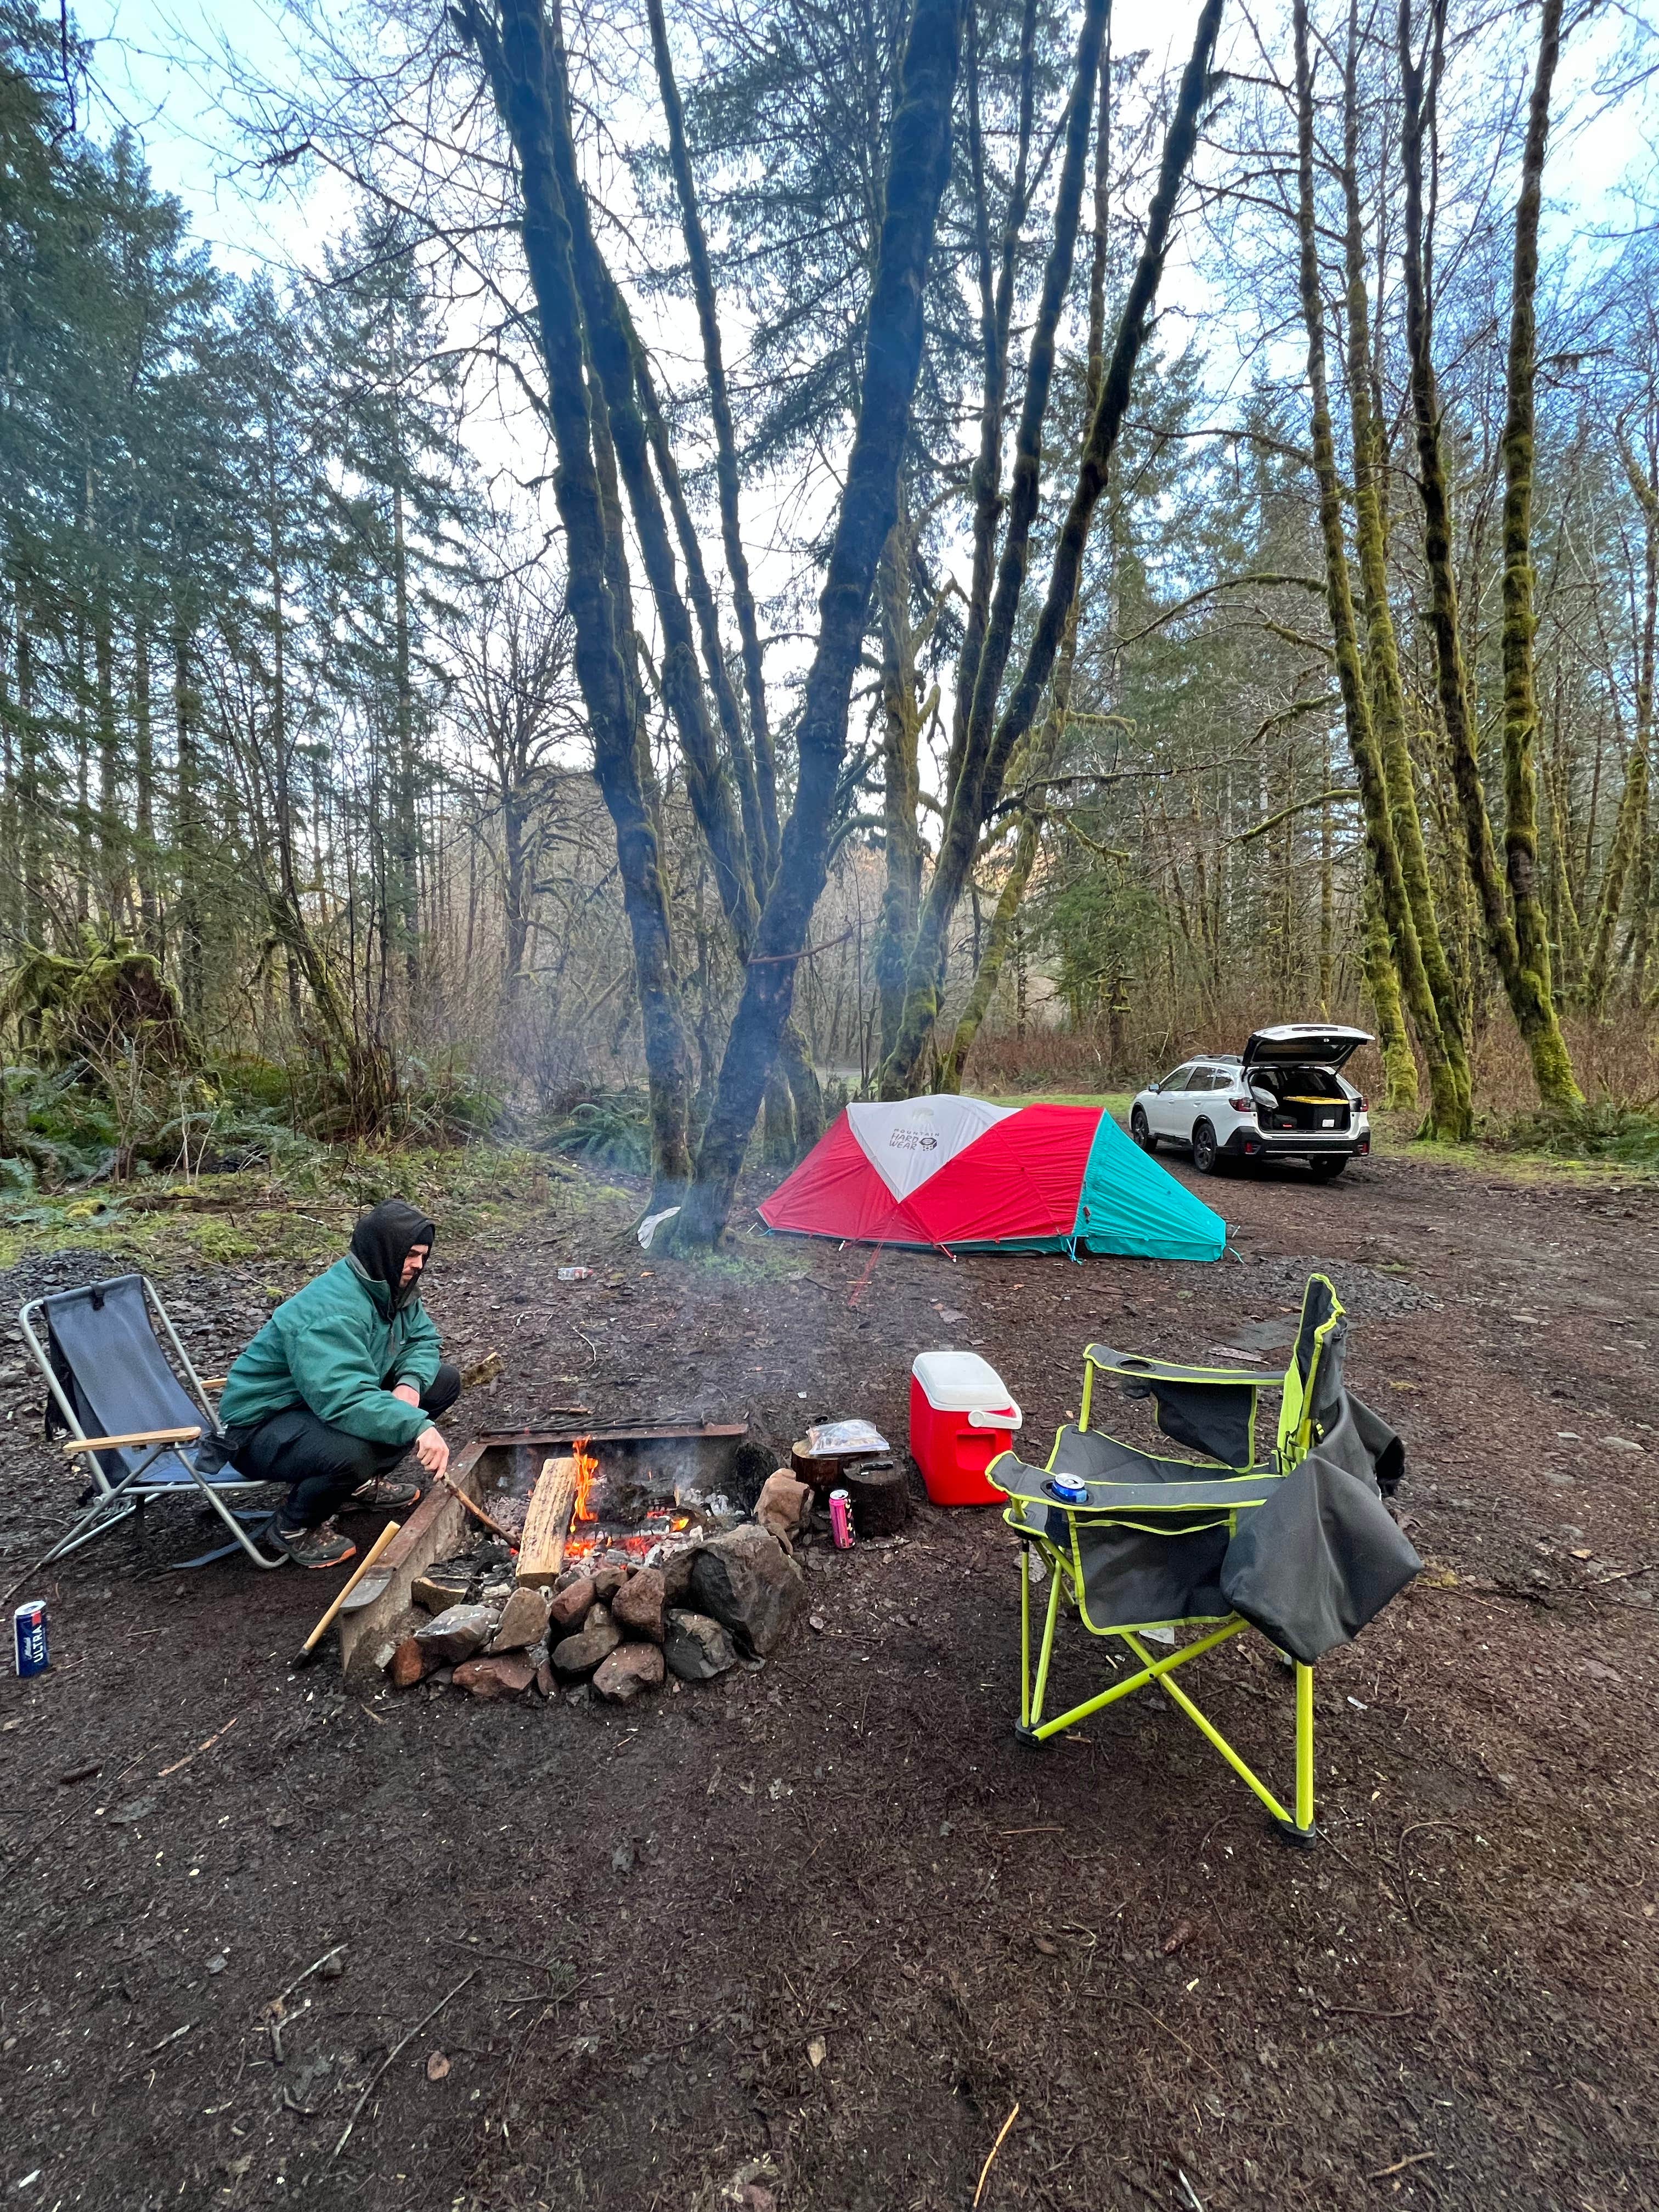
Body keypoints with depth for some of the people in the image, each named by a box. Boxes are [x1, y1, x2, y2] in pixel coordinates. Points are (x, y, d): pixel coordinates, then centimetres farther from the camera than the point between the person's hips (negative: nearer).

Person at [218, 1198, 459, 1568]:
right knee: (350, 1452, -40)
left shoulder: (392, 1289, -3)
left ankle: (362, 1484, 11)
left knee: (444, 1380, 0)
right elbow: (344, 1399, -42)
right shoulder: (329, 1311, -31)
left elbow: (422, 1341, 6)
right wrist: (417, 1426, -48)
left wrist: (411, 1383, -16)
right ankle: (296, 1524, -5)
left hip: (329, 1402, 9)